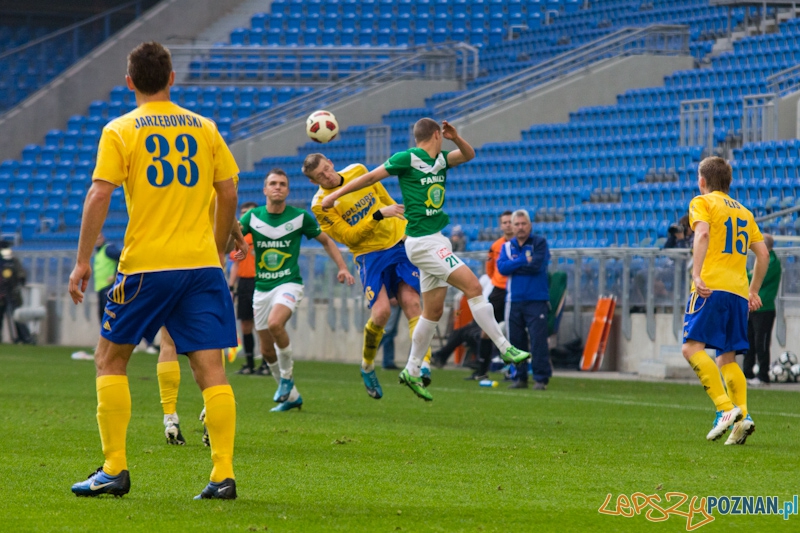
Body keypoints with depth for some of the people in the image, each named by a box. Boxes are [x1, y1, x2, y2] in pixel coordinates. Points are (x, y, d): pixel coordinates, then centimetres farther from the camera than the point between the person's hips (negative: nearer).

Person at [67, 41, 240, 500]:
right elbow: (229, 194, 10)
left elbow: (100, 195, -9)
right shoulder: (204, 128, 9)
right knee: (211, 370, 1)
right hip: (202, 264, 3)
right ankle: (223, 475, -7)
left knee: (111, 360, 12)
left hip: (146, 265, -3)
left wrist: (83, 260, -5)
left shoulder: (120, 131, -1)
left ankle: (115, 469, 7)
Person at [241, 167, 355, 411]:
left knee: (275, 323, -32)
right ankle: (291, 396, 25)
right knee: (267, 351, 6)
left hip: (289, 283, -4)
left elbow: (326, 241, 10)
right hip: (262, 288, 4)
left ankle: (287, 376, -11)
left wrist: (342, 268, -2)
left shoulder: (300, 217, -3)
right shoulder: (253, 216, 0)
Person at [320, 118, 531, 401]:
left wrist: (456, 137, -3)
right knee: (473, 286, -15)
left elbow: (469, 155, 18)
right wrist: (335, 195, 0)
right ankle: (505, 348, -12)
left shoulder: (440, 160, 12)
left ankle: (412, 371, 20)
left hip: (436, 241, 9)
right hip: (423, 242, -9)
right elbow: (370, 177, -3)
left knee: (433, 311, 12)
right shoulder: (408, 159, -8)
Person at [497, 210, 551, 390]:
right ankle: (520, 377, 14)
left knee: (538, 339, -10)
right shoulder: (507, 246, 13)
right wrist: (524, 261, -11)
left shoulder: (539, 242, 1)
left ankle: (541, 378, -8)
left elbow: (537, 265, -14)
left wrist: (513, 266, -5)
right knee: (516, 340, 6)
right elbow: (501, 267, -3)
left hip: (536, 300, -4)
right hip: (514, 300, 4)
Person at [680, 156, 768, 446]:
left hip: (712, 286, -7)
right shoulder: (744, 211, 24)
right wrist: (753, 291, 29)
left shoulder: (702, 202, 5)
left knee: (692, 346, -12)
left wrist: (696, 274, -24)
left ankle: (726, 409, -28)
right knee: (727, 358, 11)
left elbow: (703, 233, -14)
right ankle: (742, 416, -9)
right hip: (739, 291, 7)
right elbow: (763, 253, 22)